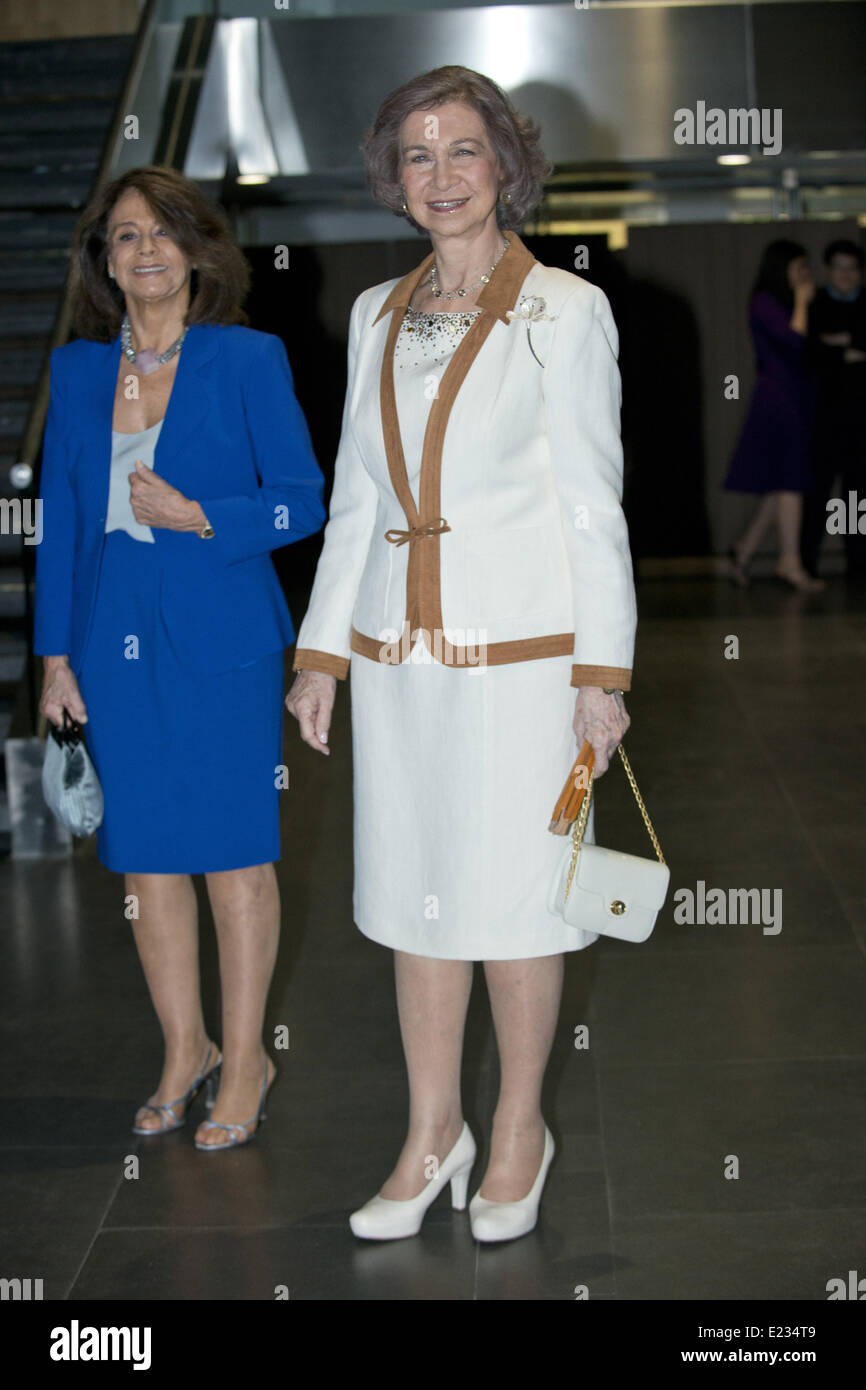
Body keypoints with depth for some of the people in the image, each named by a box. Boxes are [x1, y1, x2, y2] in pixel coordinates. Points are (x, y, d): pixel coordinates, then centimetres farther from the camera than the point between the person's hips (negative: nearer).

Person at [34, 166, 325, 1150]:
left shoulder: (248, 360, -3)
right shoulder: (77, 370, 8)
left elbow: (304, 500, -4)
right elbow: (59, 518, 10)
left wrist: (200, 517, -18)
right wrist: (55, 653, 6)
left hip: (221, 642, -4)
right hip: (115, 643, 4)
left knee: (233, 853, 4)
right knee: (144, 856, 10)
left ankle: (244, 1061, 19)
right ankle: (183, 1052, 27)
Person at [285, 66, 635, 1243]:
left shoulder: (566, 311, -3)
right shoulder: (377, 315, 11)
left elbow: (595, 505, -4)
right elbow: (356, 496, 14)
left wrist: (602, 673, -8)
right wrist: (323, 650, 10)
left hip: (521, 651, -5)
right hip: (399, 653, 5)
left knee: (513, 895, 4)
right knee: (414, 893, 11)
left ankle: (520, 1131, 24)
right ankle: (433, 1135, 26)